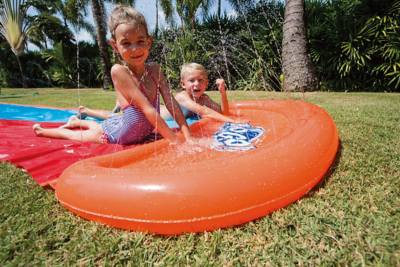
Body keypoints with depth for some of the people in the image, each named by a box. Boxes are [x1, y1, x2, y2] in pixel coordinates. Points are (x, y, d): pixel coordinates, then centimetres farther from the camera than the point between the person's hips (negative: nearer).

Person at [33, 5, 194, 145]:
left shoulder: (154, 70, -14)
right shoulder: (119, 71, -30)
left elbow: (171, 103, -15)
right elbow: (148, 109, -35)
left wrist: (188, 137, -21)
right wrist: (175, 140, -35)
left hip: (142, 134, 5)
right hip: (116, 134, -5)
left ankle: (77, 121, 62)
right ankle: (42, 131, 50)